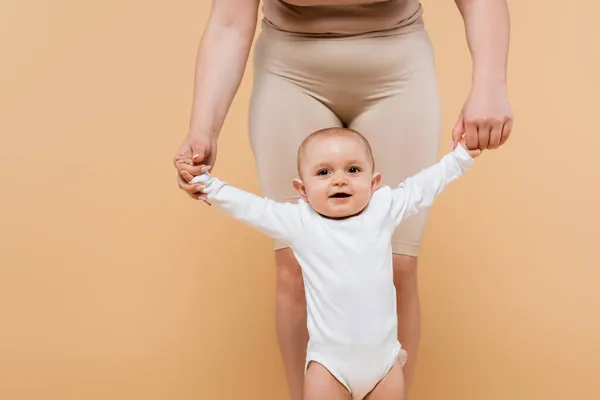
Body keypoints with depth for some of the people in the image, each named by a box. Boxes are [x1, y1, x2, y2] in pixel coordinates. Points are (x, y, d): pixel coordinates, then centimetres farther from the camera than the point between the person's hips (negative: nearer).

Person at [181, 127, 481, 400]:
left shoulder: (383, 209, 1)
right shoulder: (298, 222, -4)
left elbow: (423, 186, 12)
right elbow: (250, 208, 0)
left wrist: (462, 155, 16)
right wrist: (208, 185, -4)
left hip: (384, 356, 2)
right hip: (330, 360, -2)